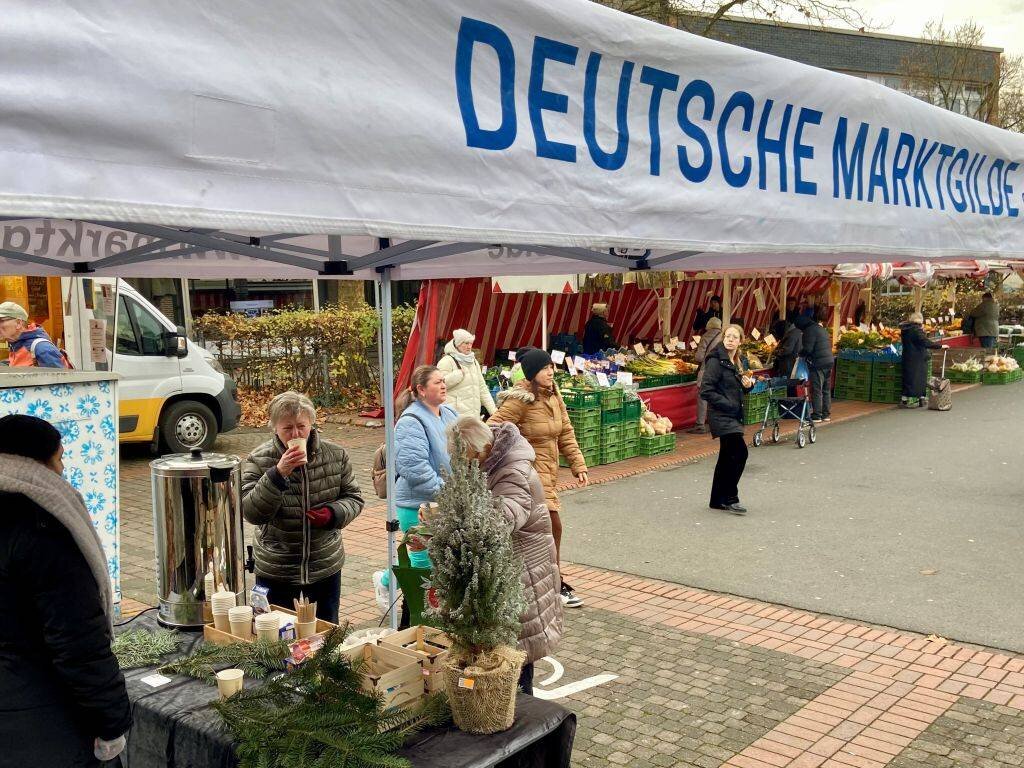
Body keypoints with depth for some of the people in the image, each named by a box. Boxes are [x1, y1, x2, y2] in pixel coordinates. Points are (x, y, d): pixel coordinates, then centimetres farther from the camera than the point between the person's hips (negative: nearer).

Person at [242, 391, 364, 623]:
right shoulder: (258, 461, -10)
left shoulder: (336, 455, -4)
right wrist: (278, 473, -30)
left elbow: (353, 498, 5)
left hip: (326, 567, 2)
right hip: (275, 571, -2)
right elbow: (251, 513, -18)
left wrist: (333, 513, -16)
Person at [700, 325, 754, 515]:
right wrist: (728, 405, -20)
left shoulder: (735, 362, 14)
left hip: (732, 416, 9)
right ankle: (730, 499, -7)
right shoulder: (716, 361, -13)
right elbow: (706, 391, -19)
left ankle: (717, 500, 21)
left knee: (727, 457, 12)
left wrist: (747, 384, 3)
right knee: (740, 452, -15)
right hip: (721, 416, -9)